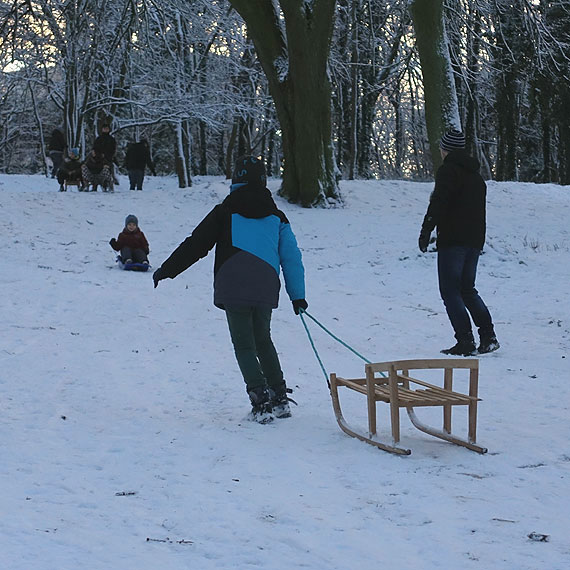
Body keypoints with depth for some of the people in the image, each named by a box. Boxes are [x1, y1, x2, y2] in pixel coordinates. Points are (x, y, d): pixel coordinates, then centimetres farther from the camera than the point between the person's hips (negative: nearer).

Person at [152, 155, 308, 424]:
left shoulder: (225, 211, 5)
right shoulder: (276, 216, 13)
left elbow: (196, 244, 4)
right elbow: (291, 258, 12)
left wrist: (166, 269, 12)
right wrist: (297, 296, 18)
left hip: (234, 289, -3)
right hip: (265, 290, 3)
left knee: (244, 346, 2)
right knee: (263, 341, 21)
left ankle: (261, 403, -9)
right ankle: (280, 399, 19)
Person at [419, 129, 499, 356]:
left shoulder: (448, 171, -6)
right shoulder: (476, 175, 19)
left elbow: (438, 203, -17)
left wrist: (425, 231, -15)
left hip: (453, 240, -8)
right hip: (475, 240, 8)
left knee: (450, 290, -4)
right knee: (467, 289, 16)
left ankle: (465, 341, -12)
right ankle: (488, 337, 6)